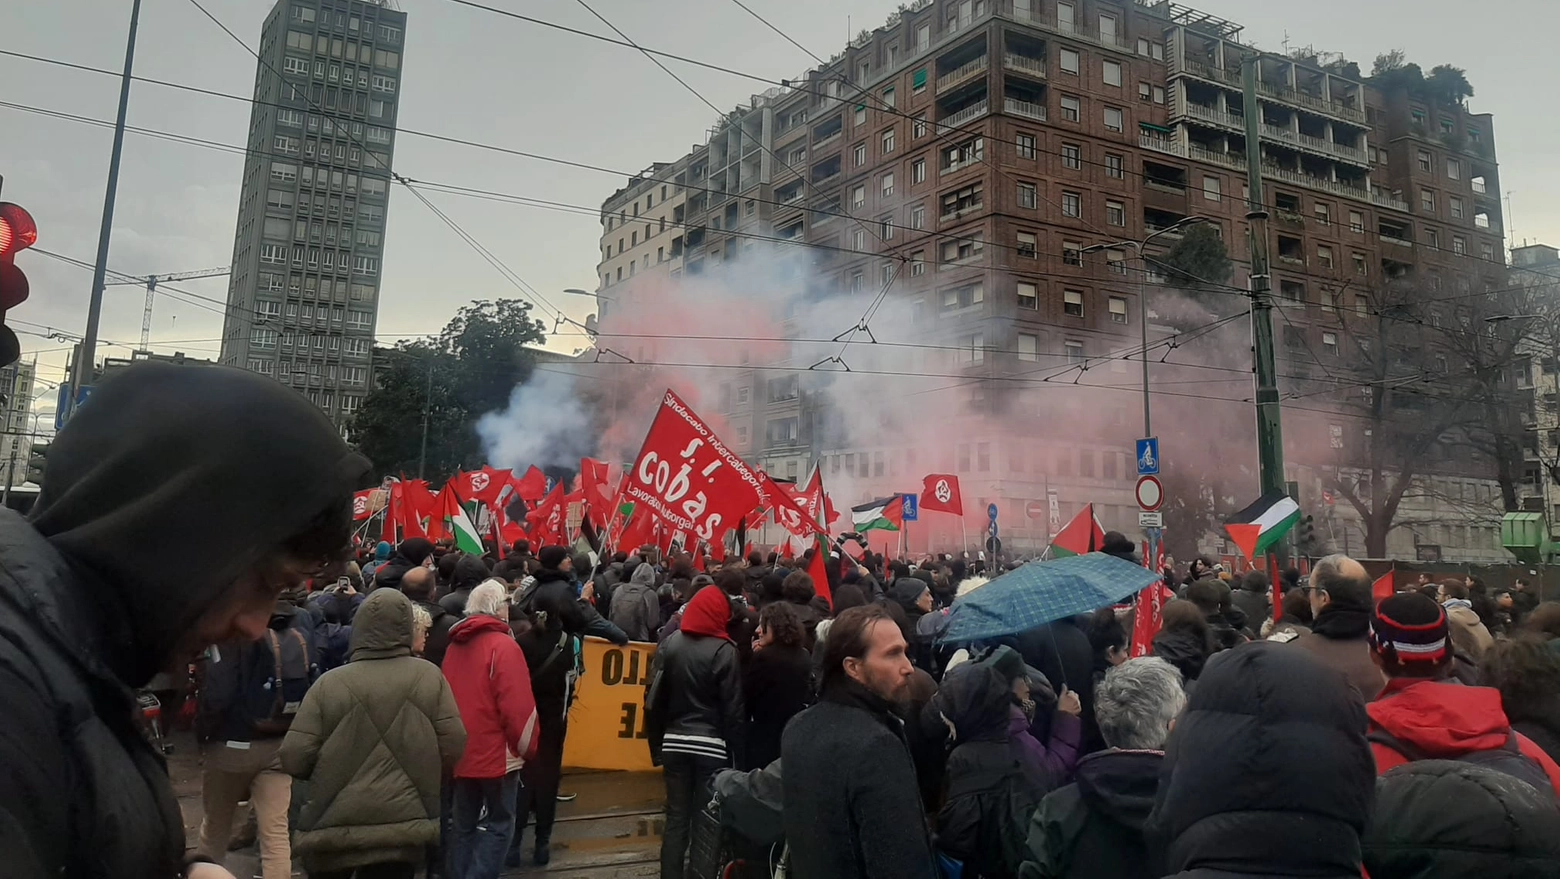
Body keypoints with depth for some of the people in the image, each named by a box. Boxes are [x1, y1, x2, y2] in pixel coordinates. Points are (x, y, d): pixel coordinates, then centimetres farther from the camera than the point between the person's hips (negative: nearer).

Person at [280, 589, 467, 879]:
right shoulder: (430, 677, -5)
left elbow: (294, 759, -8)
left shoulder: (330, 684, -8)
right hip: (403, 824, 0)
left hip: (334, 824, 0)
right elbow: (452, 748, -6)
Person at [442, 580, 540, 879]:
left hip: (460, 754, 7)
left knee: (463, 825, 15)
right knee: (498, 824, 3)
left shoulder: (455, 646, 7)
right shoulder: (503, 645, -15)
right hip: (496, 753, -6)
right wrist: (525, 746, -5)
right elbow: (517, 706, -19)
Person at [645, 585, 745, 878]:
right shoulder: (724, 651, -11)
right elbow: (734, 711, -11)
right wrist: (738, 757, -5)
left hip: (675, 742, 4)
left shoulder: (670, 644, 1)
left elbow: (654, 699, 3)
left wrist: (657, 746, 11)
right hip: (712, 746, -4)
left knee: (676, 818, 12)